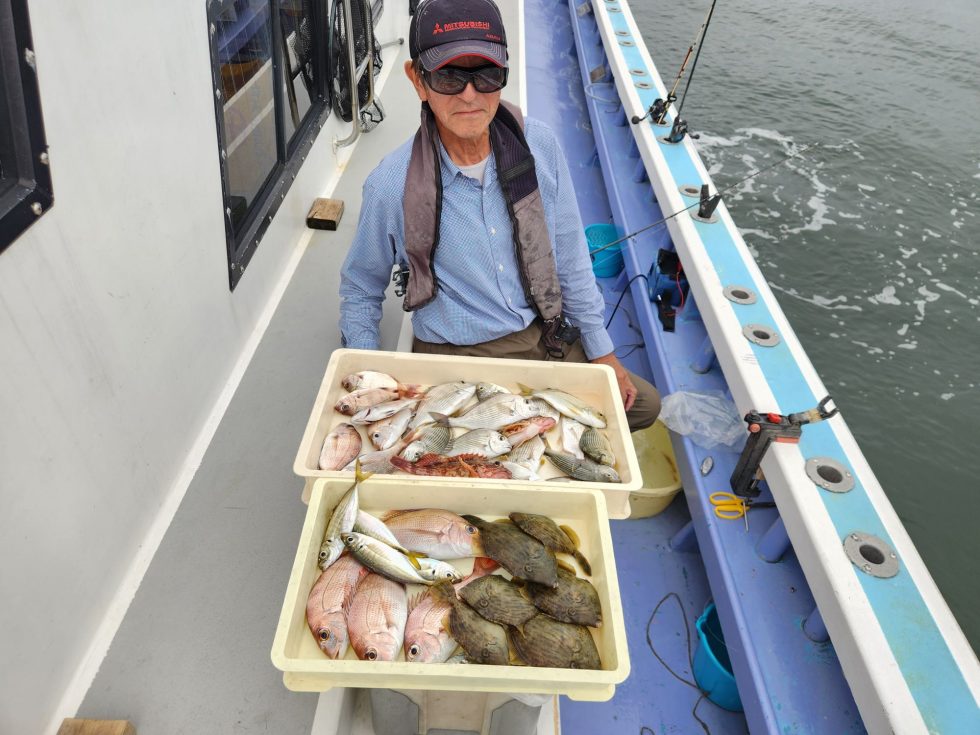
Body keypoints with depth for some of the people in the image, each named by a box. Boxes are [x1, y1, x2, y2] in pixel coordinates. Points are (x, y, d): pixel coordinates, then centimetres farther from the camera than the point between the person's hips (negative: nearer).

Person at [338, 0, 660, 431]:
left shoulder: (538, 145, -7)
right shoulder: (390, 184, -16)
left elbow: (571, 259, 3)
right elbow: (360, 289, 1)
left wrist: (601, 351, 6)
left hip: (546, 339, 4)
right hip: (453, 358, -3)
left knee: (643, 404, 6)